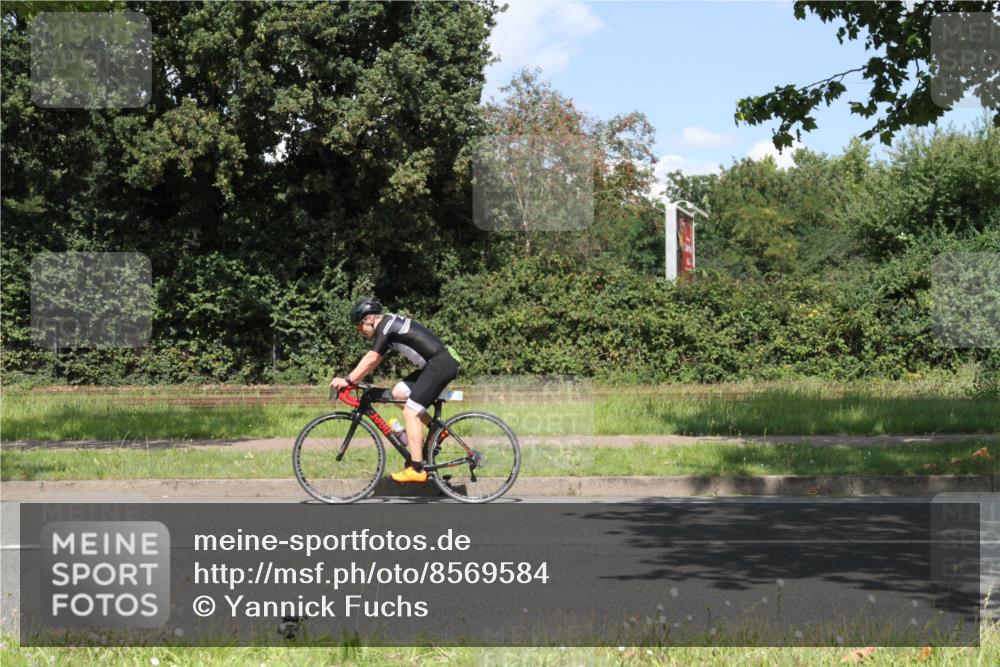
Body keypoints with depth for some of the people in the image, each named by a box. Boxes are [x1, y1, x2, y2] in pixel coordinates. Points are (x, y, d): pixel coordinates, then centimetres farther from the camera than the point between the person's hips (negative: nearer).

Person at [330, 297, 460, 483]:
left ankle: (416, 469, -12)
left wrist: (348, 380, -14)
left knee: (410, 413, -10)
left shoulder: (385, 327, -11)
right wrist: (354, 379, 15)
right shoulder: (389, 323, 17)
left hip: (440, 364, -10)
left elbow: (371, 359, -18)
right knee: (399, 393, 11)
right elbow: (373, 360, 21)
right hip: (434, 365, 10)